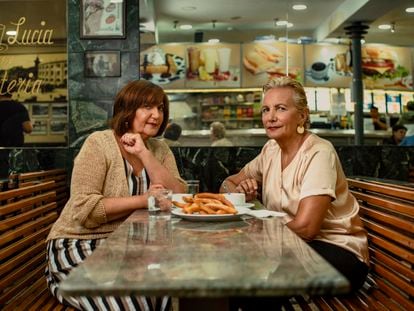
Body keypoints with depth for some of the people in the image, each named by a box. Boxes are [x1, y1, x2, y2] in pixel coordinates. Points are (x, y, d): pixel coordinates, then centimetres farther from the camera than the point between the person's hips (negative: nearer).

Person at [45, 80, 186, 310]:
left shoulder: (160, 149, 6)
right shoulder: (99, 144, -9)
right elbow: (84, 210, -19)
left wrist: (143, 154, -15)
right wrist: (142, 200, -22)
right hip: (79, 245, -5)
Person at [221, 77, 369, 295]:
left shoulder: (319, 153, -18)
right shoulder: (271, 149, 4)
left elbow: (304, 227, -26)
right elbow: (228, 184, 11)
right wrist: (238, 192, -13)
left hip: (338, 250, -6)